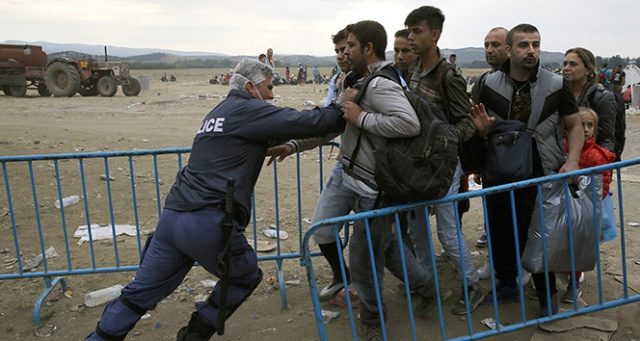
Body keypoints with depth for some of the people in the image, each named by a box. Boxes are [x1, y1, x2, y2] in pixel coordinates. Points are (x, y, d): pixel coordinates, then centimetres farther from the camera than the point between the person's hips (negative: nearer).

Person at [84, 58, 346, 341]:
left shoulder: (219, 112, 23)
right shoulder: (248, 109, -2)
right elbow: (305, 122, -7)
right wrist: (342, 112, 6)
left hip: (172, 217, 8)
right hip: (209, 223, -8)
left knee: (139, 294, 18)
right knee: (246, 277, 19)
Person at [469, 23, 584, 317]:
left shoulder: (556, 85, -3)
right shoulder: (489, 85, -2)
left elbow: (575, 127, 4)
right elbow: (479, 132, 7)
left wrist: (572, 160, -12)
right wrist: (482, 128, -17)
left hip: (540, 176, -1)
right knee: (499, 234, 14)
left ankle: (547, 295, 29)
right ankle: (507, 285, 37)